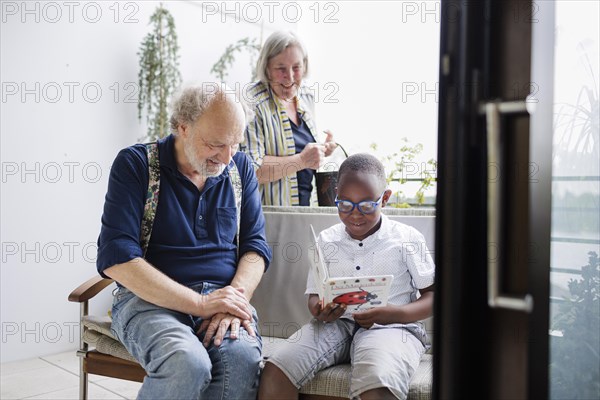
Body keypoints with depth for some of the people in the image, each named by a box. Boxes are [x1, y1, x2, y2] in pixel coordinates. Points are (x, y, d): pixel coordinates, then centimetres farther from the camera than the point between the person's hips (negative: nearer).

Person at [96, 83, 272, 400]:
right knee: (188, 364, -33)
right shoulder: (135, 164, -4)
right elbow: (116, 258, -13)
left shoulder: (240, 167, 8)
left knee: (244, 358, -32)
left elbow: (255, 244, 8)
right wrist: (200, 304, -18)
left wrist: (236, 297, -13)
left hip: (222, 295, 2)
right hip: (151, 299, -1)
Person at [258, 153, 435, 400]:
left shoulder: (407, 239, 3)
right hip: (335, 323, 4)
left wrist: (397, 314, -16)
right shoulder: (327, 241, 12)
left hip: (390, 326, -3)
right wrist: (320, 310, -10)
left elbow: (433, 294, 4)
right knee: (273, 373, -21)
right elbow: (314, 295, 16)